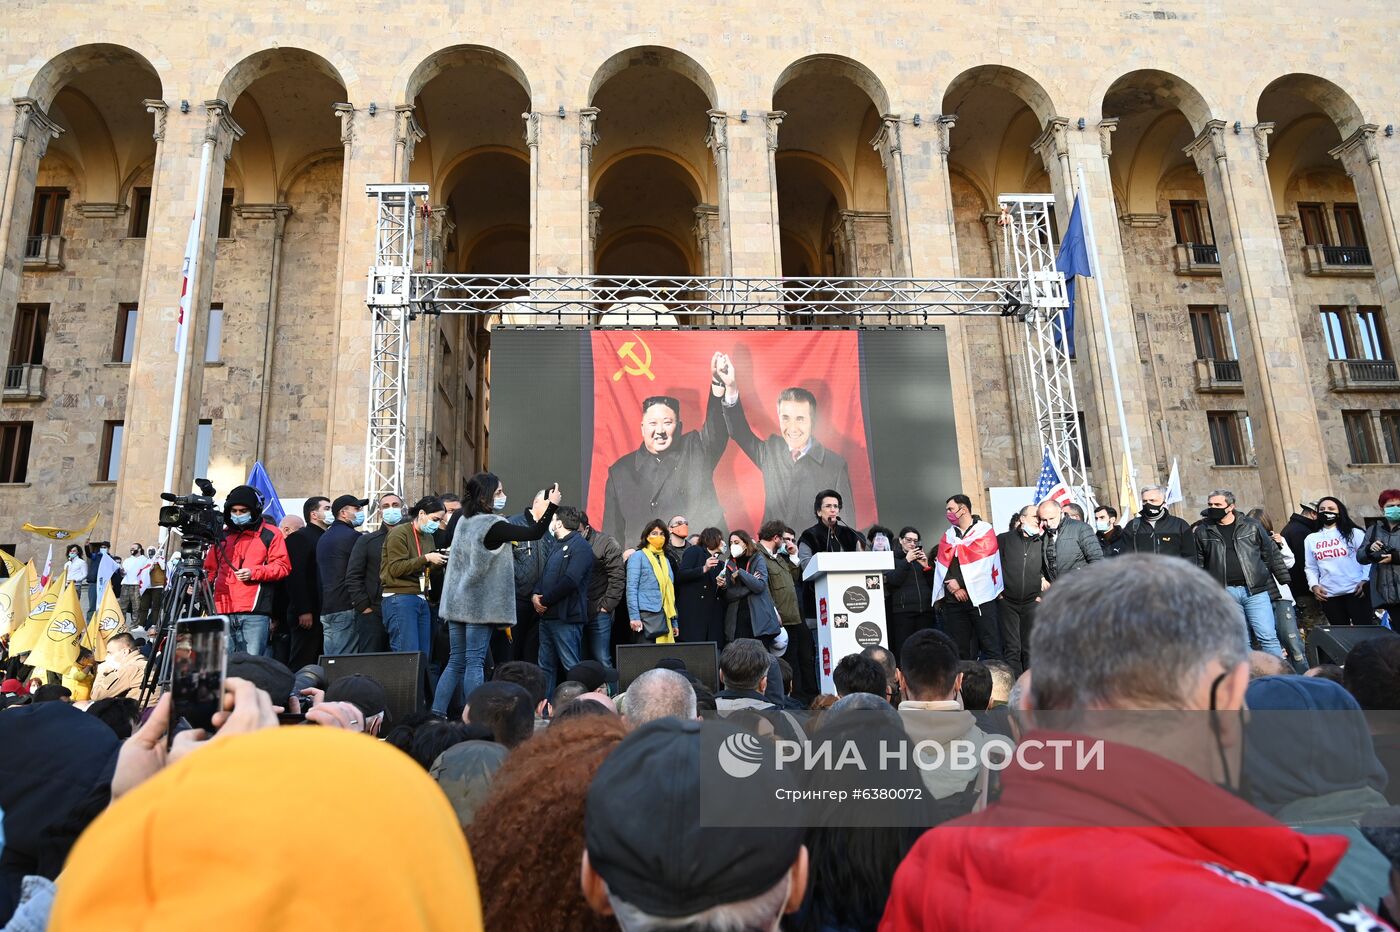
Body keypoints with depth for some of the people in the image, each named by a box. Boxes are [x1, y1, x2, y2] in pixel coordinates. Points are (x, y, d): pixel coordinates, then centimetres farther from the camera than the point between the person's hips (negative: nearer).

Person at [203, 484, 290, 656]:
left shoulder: (270, 534, 6)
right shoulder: (223, 535, 20)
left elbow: (283, 566, -1)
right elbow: (211, 568, 26)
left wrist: (254, 573, -14)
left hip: (254, 611, -4)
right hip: (223, 610, 5)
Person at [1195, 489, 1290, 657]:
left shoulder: (1252, 525, 4)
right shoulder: (1202, 531, 4)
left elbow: (1272, 554, 10)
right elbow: (1198, 563, 7)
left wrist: (1284, 581, 10)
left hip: (1255, 590, 0)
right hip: (1225, 592, 1)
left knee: (1268, 637, -3)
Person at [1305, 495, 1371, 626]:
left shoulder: (1353, 533, 5)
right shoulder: (1311, 539, 12)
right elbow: (1311, 567, 13)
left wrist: (1365, 580, -13)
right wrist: (1314, 585, -3)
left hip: (1356, 591, -3)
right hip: (1328, 595, 3)